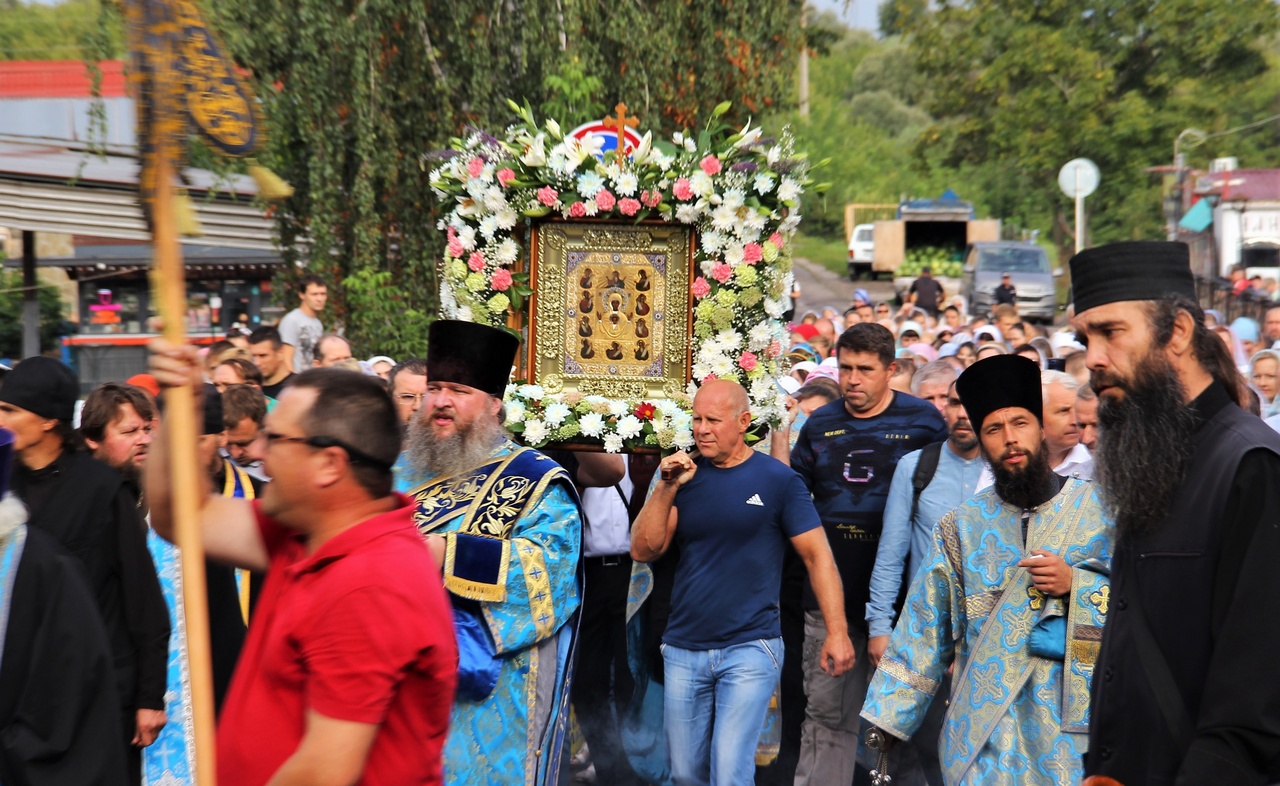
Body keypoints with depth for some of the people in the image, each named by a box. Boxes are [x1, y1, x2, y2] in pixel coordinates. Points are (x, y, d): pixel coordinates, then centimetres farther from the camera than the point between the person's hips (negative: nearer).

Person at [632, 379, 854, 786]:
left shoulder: (778, 480, -5)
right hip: (683, 651, 4)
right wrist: (667, 488, -12)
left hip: (750, 650, -4)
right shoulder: (685, 476, 5)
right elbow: (643, 551, 0)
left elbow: (817, 556, -5)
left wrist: (836, 632, -14)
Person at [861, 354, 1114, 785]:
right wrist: (888, 716, 1)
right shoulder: (960, 526, 6)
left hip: (1077, 721, -1)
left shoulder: (1101, 509, 2)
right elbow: (923, 631, 6)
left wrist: (1076, 586, -15)